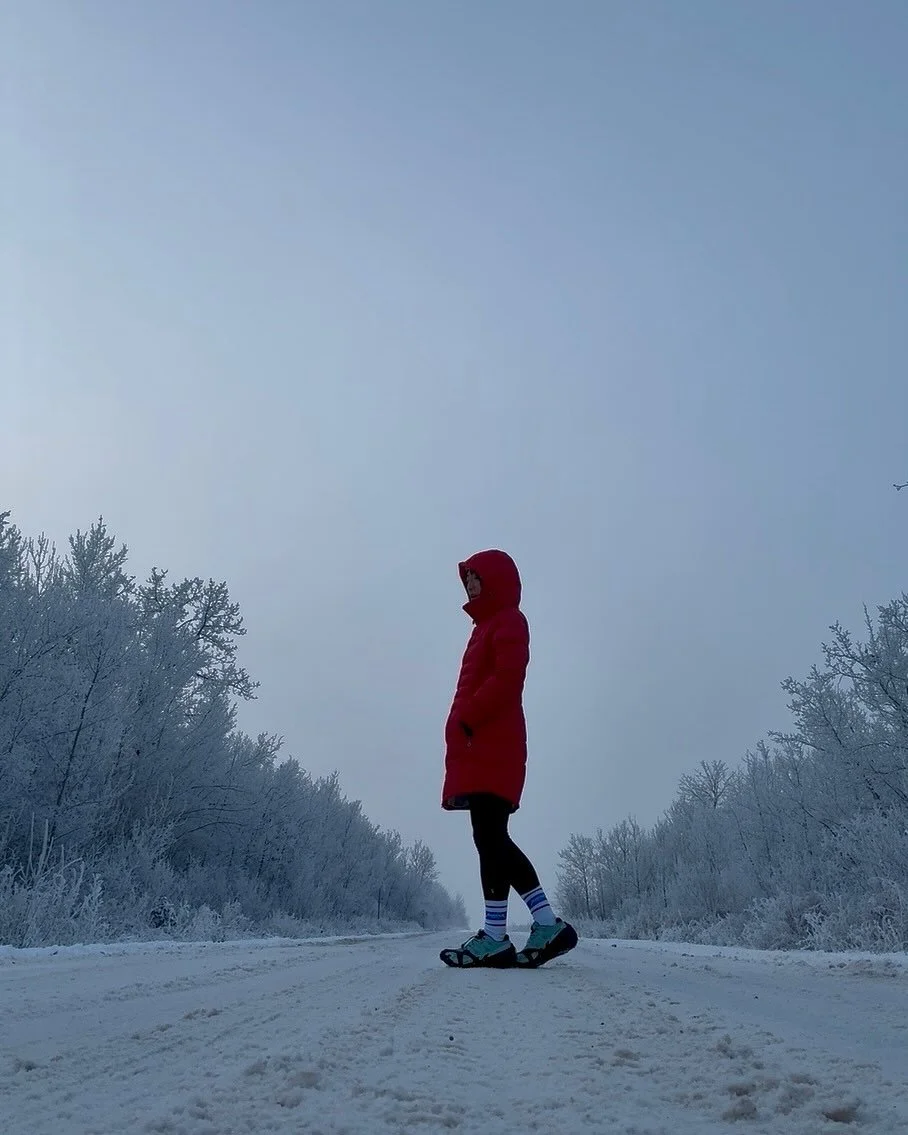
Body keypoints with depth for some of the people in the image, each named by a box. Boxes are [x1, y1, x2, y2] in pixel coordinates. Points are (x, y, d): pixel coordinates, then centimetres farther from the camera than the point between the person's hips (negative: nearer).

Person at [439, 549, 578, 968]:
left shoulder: (508, 620, 0)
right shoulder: (488, 626, 28)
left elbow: (507, 677, -15)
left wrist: (467, 720, -17)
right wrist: (464, 725, 14)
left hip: (491, 748, -10)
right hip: (481, 750, 10)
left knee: (489, 838, -10)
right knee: (492, 839, 7)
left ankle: (495, 937, -8)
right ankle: (548, 924, 8)